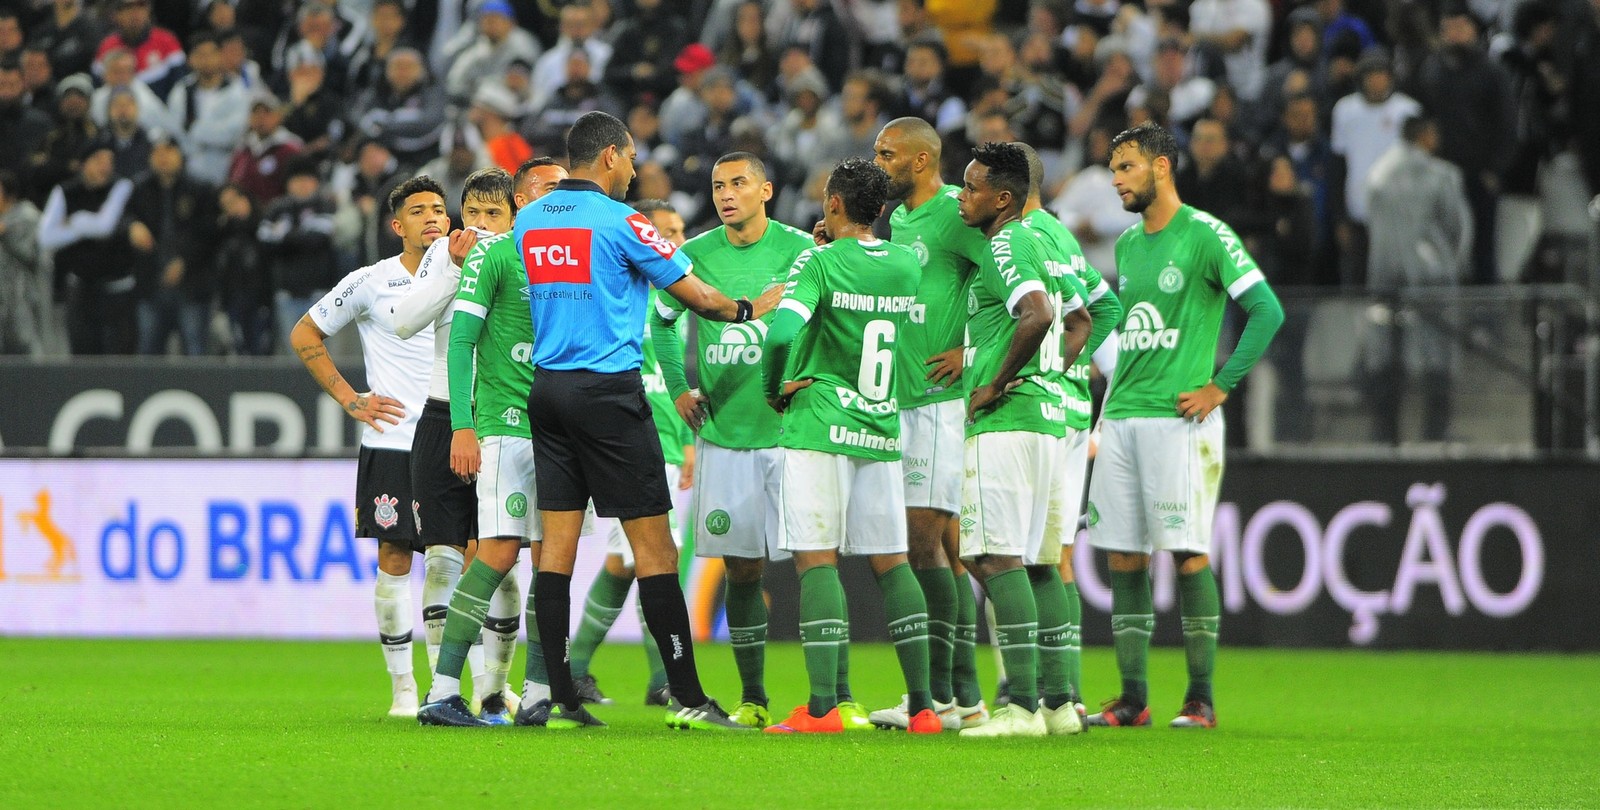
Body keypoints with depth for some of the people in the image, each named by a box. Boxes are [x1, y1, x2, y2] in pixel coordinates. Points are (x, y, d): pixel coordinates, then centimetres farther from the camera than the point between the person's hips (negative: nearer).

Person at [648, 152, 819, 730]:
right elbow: (662, 320, 21)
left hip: (790, 430, -3)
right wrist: (678, 389, 13)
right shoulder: (696, 254, 6)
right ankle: (753, 699, 12)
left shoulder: (800, 251, -3)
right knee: (742, 569, 5)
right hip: (722, 437, 3)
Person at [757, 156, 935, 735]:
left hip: (820, 427, -5)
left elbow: (780, 334, -23)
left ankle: (822, 707, -12)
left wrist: (776, 389, -6)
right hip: (882, 431, 5)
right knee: (891, 563, 10)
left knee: (816, 559, -6)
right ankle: (922, 705, 8)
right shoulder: (906, 265, 7)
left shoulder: (819, 264, -11)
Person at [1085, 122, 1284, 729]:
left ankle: (1200, 697, -1)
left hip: (1179, 420, -7)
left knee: (1188, 554, -7)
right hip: (1122, 419, 7)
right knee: (1122, 558, 4)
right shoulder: (1127, 244, 17)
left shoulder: (1205, 235, -6)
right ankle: (1132, 696, 8)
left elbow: (1266, 310, -11)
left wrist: (1222, 385, -12)